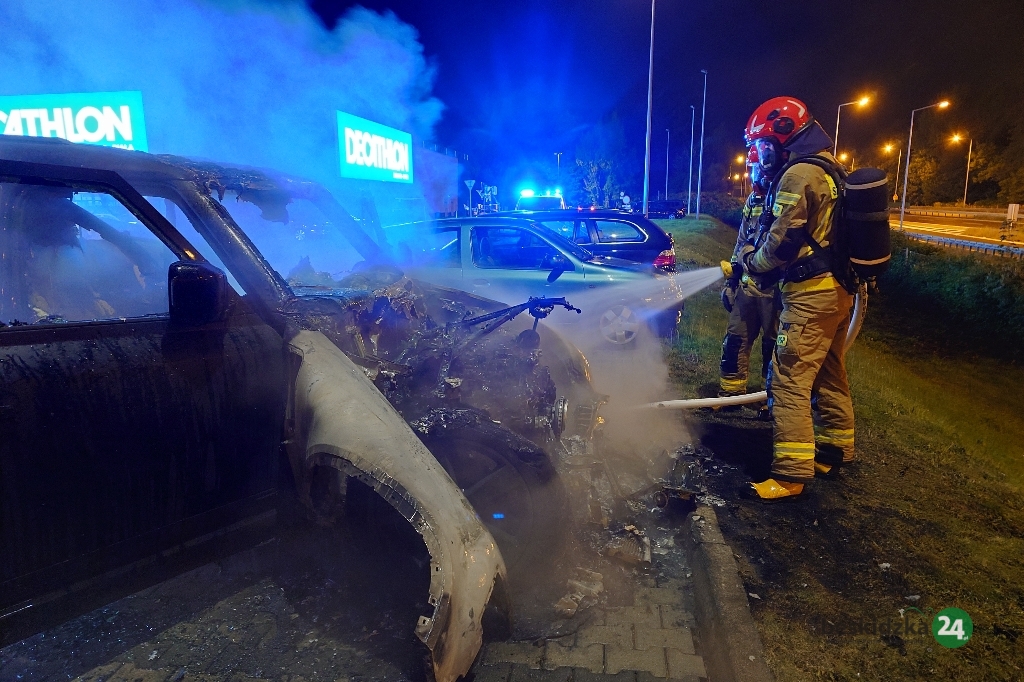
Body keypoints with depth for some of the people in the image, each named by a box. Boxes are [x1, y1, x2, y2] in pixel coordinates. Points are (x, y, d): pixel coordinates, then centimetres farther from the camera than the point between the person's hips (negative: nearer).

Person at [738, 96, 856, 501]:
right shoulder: (829, 171, 17)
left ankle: (792, 473, -8)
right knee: (829, 374, 19)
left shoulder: (798, 175, -14)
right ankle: (836, 448, 34)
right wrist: (756, 252, 17)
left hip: (810, 294, -10)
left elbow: (782, 241, -18)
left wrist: (750, 260, 1)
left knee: (789, 380, -9)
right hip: (840, 289, 10)